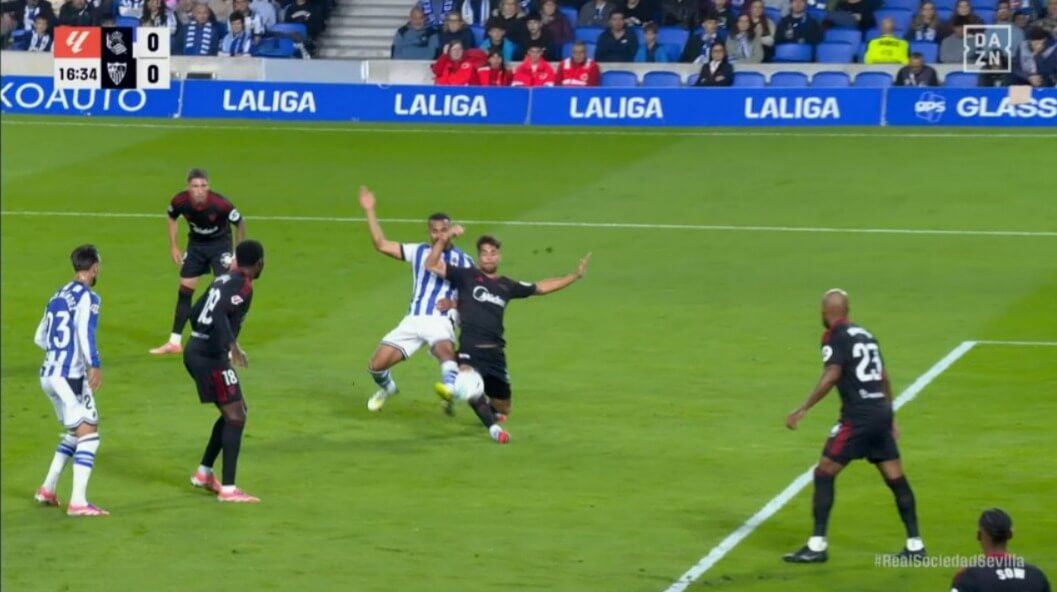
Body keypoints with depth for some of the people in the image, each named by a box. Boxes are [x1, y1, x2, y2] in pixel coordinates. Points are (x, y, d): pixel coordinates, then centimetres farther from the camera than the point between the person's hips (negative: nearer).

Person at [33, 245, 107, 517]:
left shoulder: (58, 296, 14)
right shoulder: (88, 298, -9)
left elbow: (40, 338, 20)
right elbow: (86, 332, -25)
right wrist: (95, 365, -29)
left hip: (48, 374, 8)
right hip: (70, 375, -8)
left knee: (74, 433, 22)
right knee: (89, 434, -7)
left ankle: (48, 489, 25)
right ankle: (78, 502, -15)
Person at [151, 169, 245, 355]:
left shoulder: (220, 204, -32)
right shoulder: (180, 201, -23)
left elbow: (240, 223, -15)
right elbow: (172, 218, 2)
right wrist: (173, 247, 3)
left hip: (220, 244, -3)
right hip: (196, 244, 3)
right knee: (184, 292, 5)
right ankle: (174, 343, 15)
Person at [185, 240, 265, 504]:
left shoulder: (224, 279, 14)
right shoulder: (243, 286, -12)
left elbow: (196, 313, 23)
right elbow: (220, 314, -29)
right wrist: (233, 346, -38)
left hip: (195, 351, 10)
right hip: (211, 356, -10)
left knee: (235, 411, 19)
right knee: (235, 415, -8)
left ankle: (203, 473, 26)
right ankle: (228, 489, -12)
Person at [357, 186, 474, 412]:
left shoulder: (463, 260, 8)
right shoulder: (418, 252, 14)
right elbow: (381, 244, 11)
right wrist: (369, 211, 4)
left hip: (441, 321, -4)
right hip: (413, 320, 4)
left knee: (444, 349, -40)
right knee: (376, 365, -1)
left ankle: (451, 388, -66)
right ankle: (387, 389, 33)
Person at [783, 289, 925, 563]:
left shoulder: (835, 336, -5)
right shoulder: (865, 334, 16)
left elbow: (831, 376, -18)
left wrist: (802, 410, -16)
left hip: (858, 416, -7)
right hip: (882, 413, 7)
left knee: (824, 473, -1)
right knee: (896, 478, 11)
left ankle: (817, 545, -4)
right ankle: (915, 545, 14)